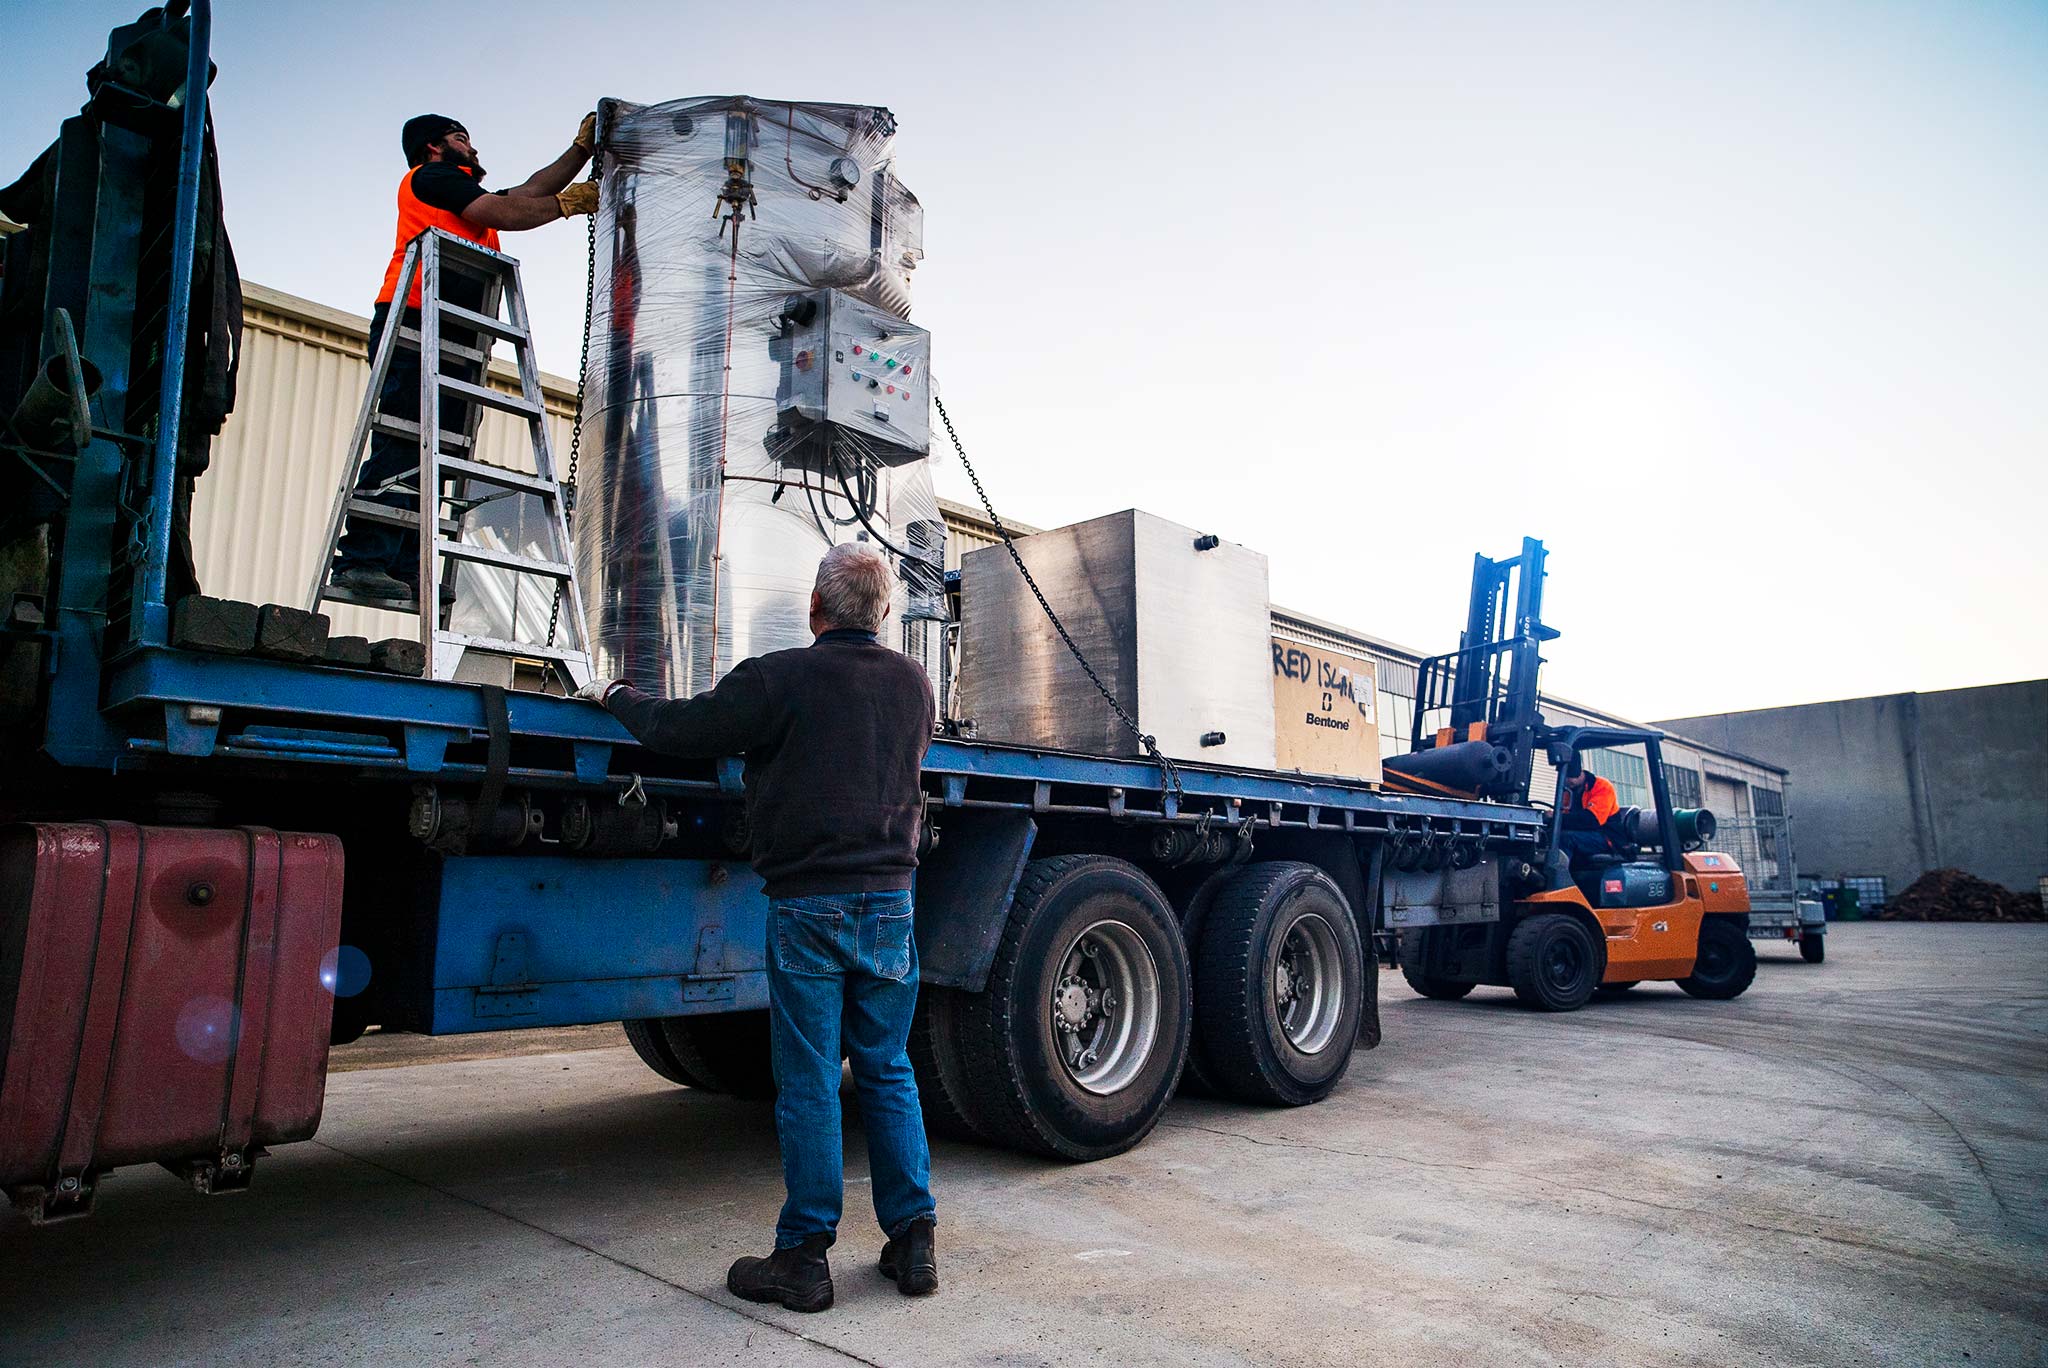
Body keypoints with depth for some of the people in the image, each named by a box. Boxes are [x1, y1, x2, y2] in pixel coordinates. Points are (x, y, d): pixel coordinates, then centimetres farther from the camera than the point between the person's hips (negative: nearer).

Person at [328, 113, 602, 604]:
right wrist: (570, 202, 8)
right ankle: (362, 560, -22)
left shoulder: (464, 194, 34)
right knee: (402, 447, -18)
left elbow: (527, 191, 33)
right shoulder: (430, 176, 8)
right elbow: (506, 214, -2)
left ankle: (406, 573, -6)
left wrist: (582, 149, 32)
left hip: (456, 343, 9)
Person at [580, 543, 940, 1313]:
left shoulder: (780, 679, -10)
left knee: (808, 1084, 4)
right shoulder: (913, 684, 7)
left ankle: (805, 1257, 14)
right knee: (888, 1074, 13)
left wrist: (615, 695, 15)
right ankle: (912, 1241, 18)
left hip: (807, 905, -4)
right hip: (888, 902, 5)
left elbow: (677, 731, -5)